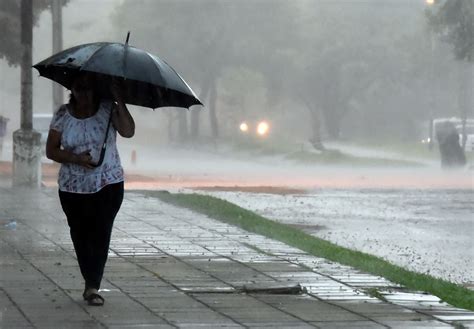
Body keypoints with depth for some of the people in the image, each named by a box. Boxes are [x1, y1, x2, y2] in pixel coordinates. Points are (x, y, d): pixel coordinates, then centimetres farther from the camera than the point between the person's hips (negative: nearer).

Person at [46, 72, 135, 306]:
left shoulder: (107, 109, -3)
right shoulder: (63, 115, 1)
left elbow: (128, 131, -18)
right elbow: (51, 150, 1)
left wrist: (119, 100, -24)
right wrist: (76, 159, -15)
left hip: (108, 185, -2)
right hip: (73, 188, 2)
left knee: (101, 233, -12)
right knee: (80, 234, 9)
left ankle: (93, 286, -11)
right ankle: (91, 284, 24)